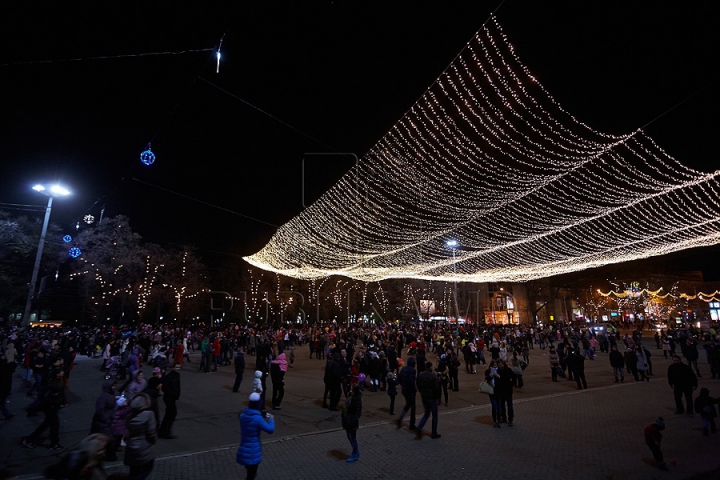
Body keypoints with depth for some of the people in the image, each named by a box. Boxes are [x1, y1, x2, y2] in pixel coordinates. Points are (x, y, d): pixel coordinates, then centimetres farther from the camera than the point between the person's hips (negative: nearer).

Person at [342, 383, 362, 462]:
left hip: (352, 422, -8)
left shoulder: (357, 400, -24)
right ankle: (356, 452, 41)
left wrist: (352, 421, -24)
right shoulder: (350, 398, -2)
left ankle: (355, 455, 30)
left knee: (353, 438, 9)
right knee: (349, 437, 21)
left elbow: (358, 413, -21)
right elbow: (345, 408, 11)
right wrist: (343, 415, 7)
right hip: (347, 421, 8)